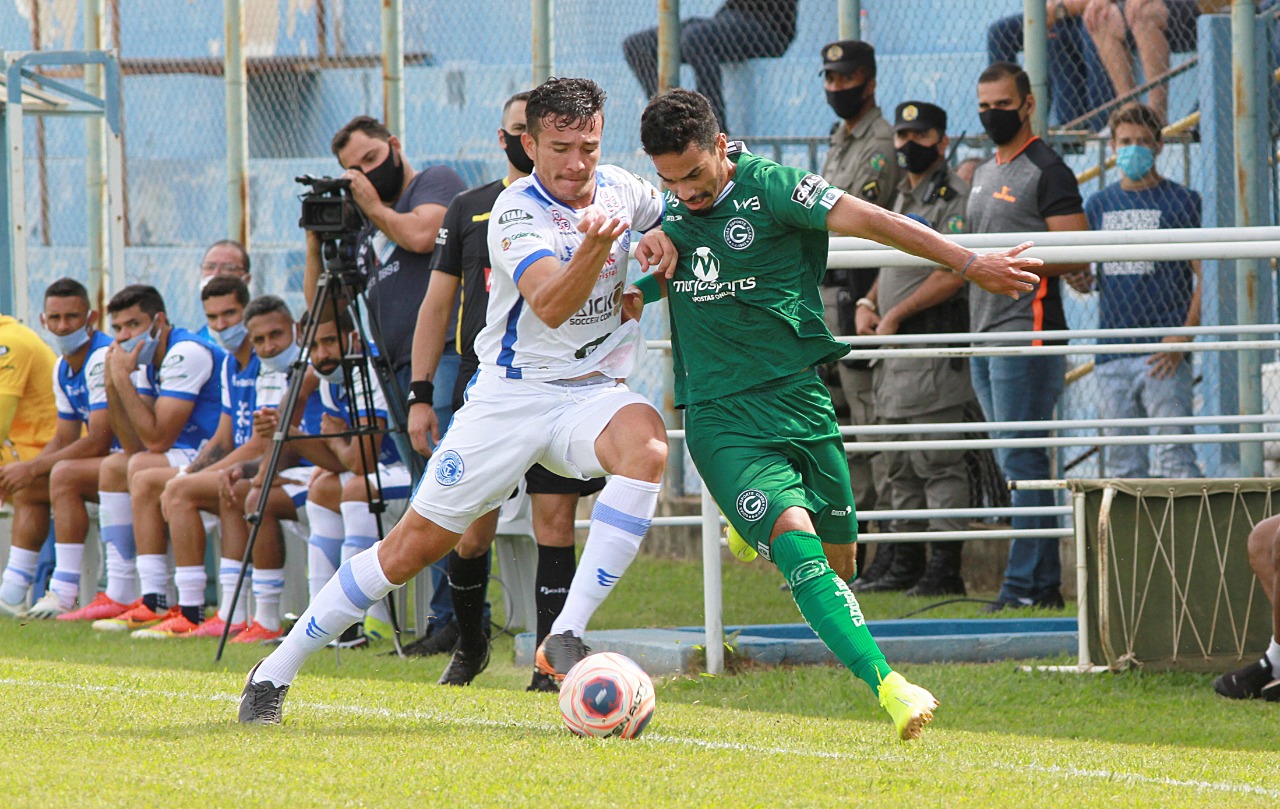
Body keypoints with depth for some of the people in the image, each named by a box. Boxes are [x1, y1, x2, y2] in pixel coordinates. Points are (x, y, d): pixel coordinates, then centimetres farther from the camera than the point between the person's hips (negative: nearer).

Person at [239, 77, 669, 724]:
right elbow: (551, 306, -29)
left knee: (645, 444, -33)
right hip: (511, 394, -3)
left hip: (593, 391, 3)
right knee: (416, 543, -3)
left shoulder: (624, 191, 3)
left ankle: (566, 638, -32)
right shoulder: (516, 211, -13)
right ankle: (277, 670, 11)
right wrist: (595, 245, -47)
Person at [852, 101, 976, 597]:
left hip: (934, 353, -10)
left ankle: (945, 569, -10)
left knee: (937, 462, -10)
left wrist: (894, 315, -15)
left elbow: (952, 275, -18)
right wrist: (867, 304, 7)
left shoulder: (953, 199, -9)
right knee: (901, 465, 13)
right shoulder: (903, 199, 20)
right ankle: (903, 563, 20)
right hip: (895, 353, 10)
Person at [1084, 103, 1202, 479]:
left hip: (1164, 354, -5)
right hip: (1112, 354, 5)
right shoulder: (1099, 204, 15)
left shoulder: (1182, 202, 1)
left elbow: (1205, 277, -3)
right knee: (1123, 464, 6)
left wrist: (1182, 338, -14)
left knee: (1174, 458, -12)